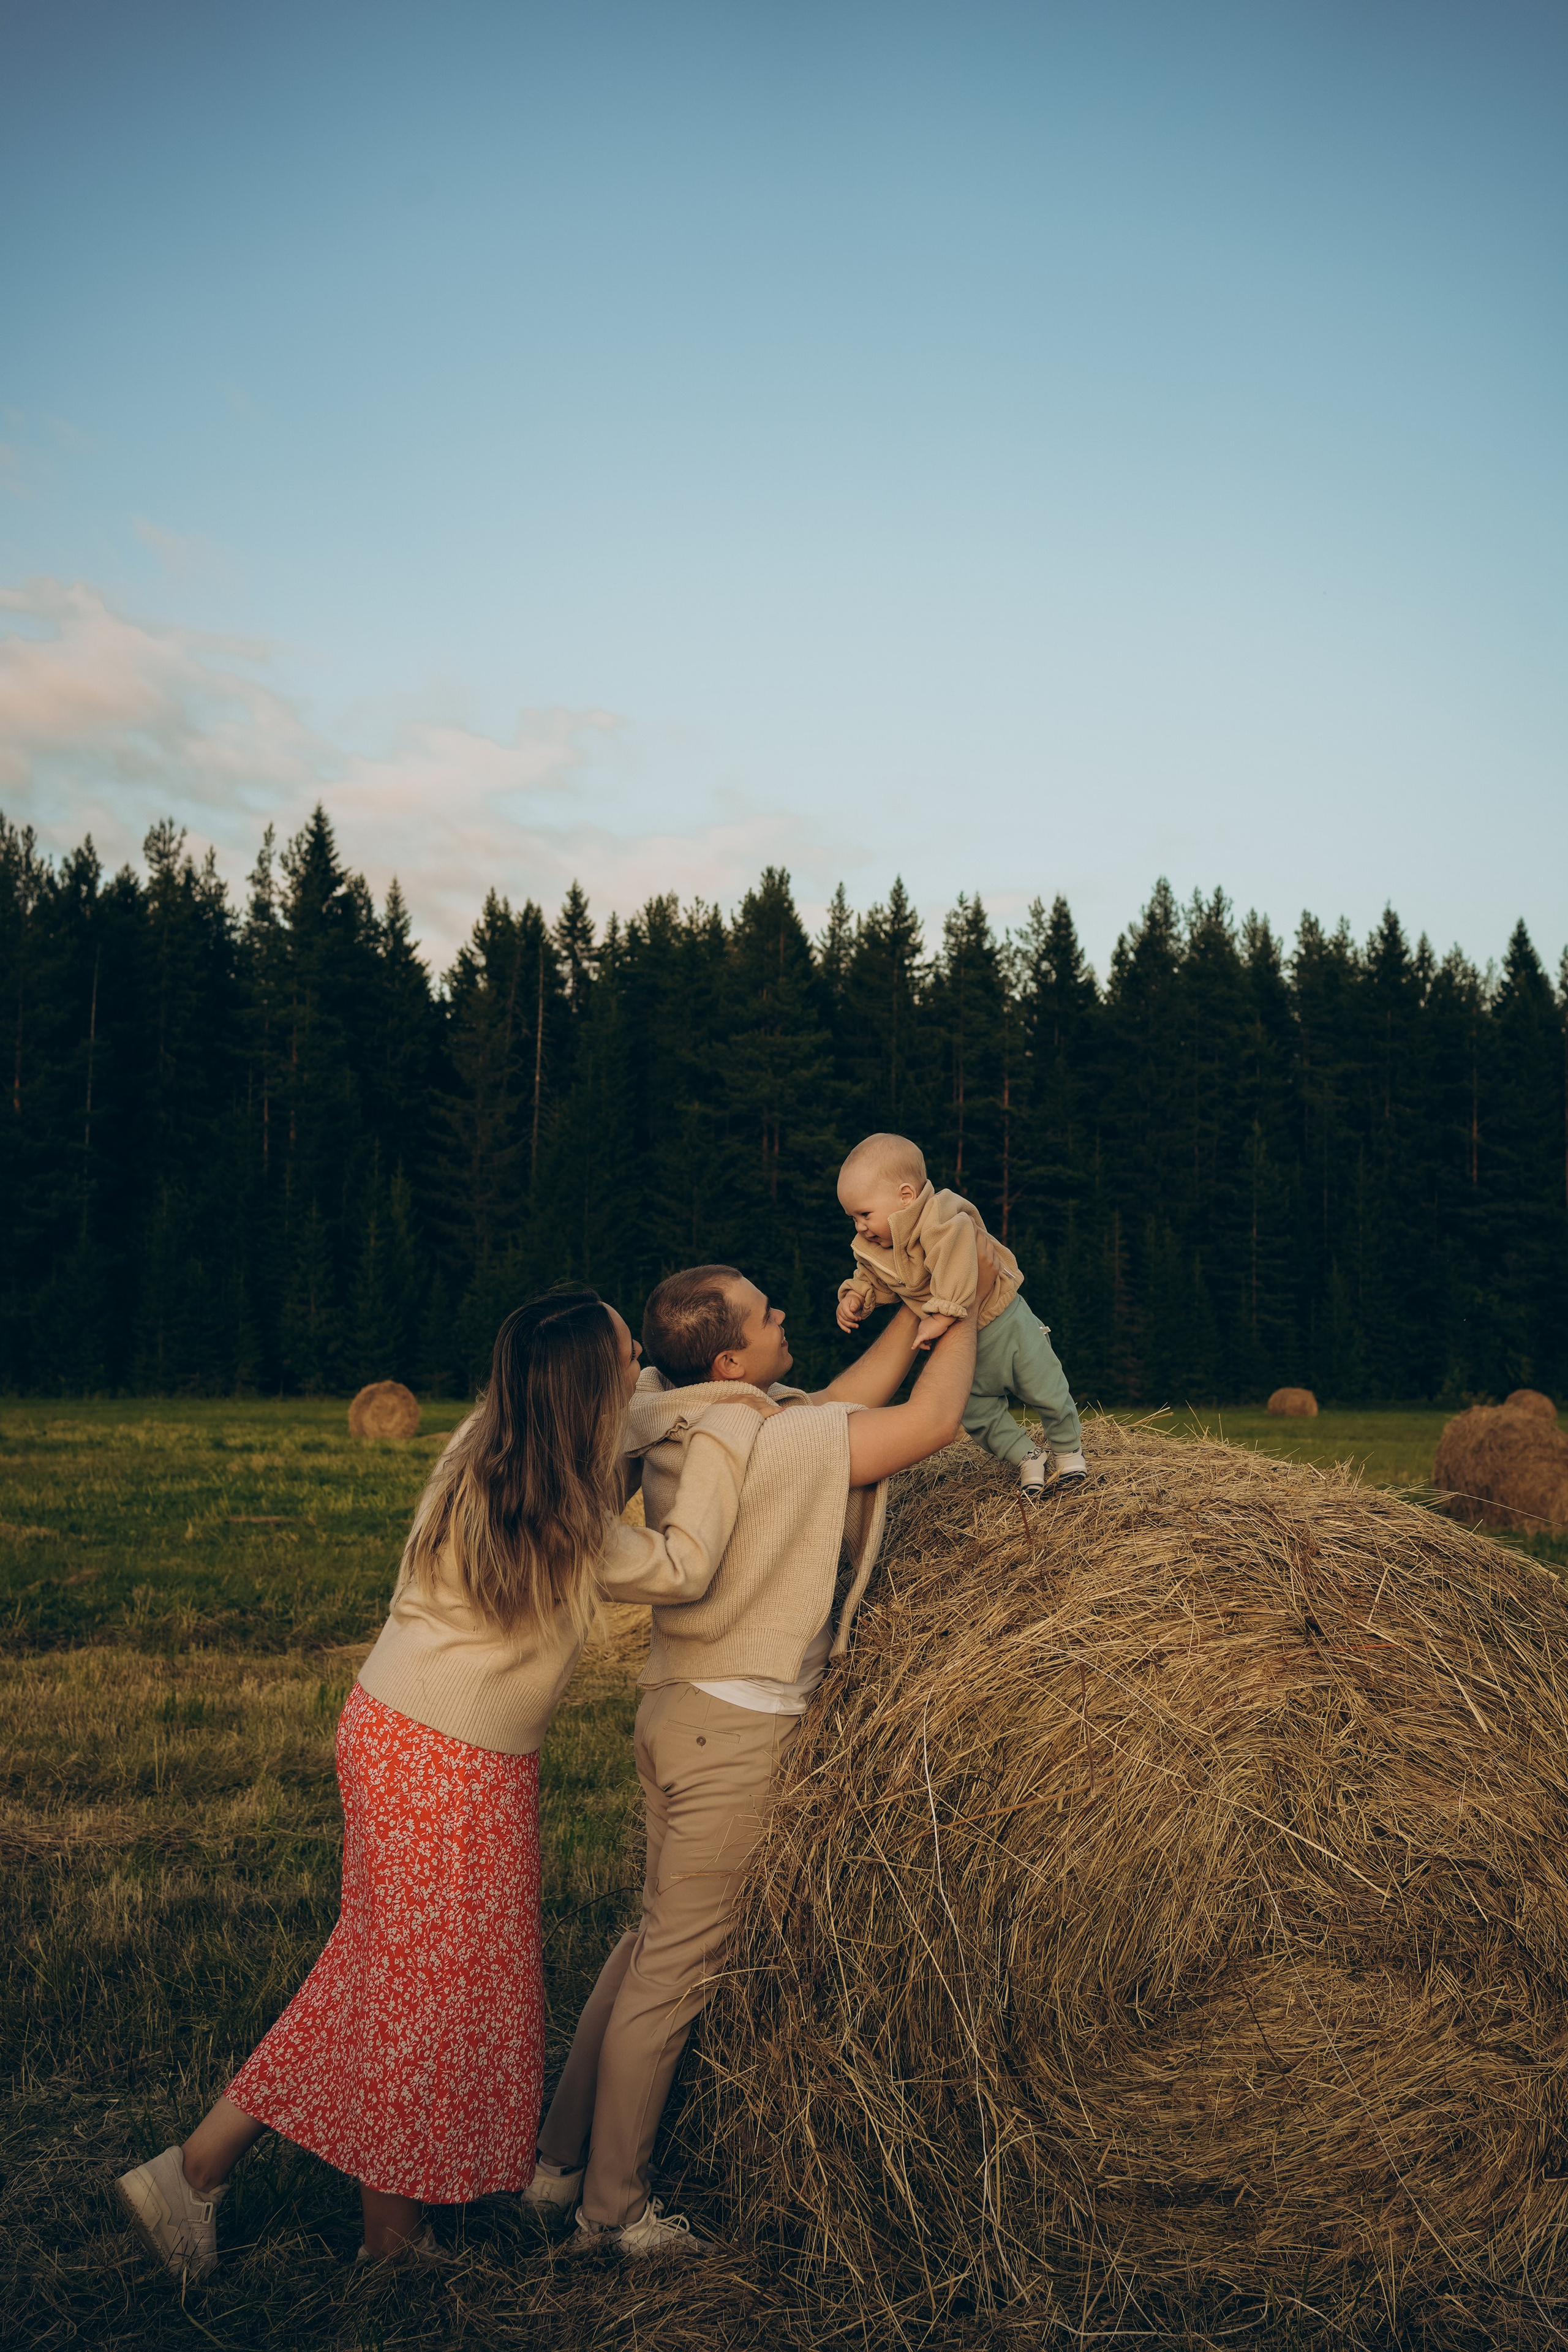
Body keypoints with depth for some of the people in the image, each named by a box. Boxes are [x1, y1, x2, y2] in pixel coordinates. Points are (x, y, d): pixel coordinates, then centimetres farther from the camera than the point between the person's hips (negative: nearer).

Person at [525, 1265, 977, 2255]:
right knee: (681, 1961, 5)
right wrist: (965, 1319, -1)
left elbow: (835, 1407, 13)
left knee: (658, 1938, 20)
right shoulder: (766, 1441, -22)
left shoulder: (684, 1421, 4)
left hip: (679, 1708, 9)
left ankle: (561, 2162, 32)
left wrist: (914, 1312, 13)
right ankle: (615, 2204, 21)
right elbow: (933, 1421, -18)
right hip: (734, 1726, -9)